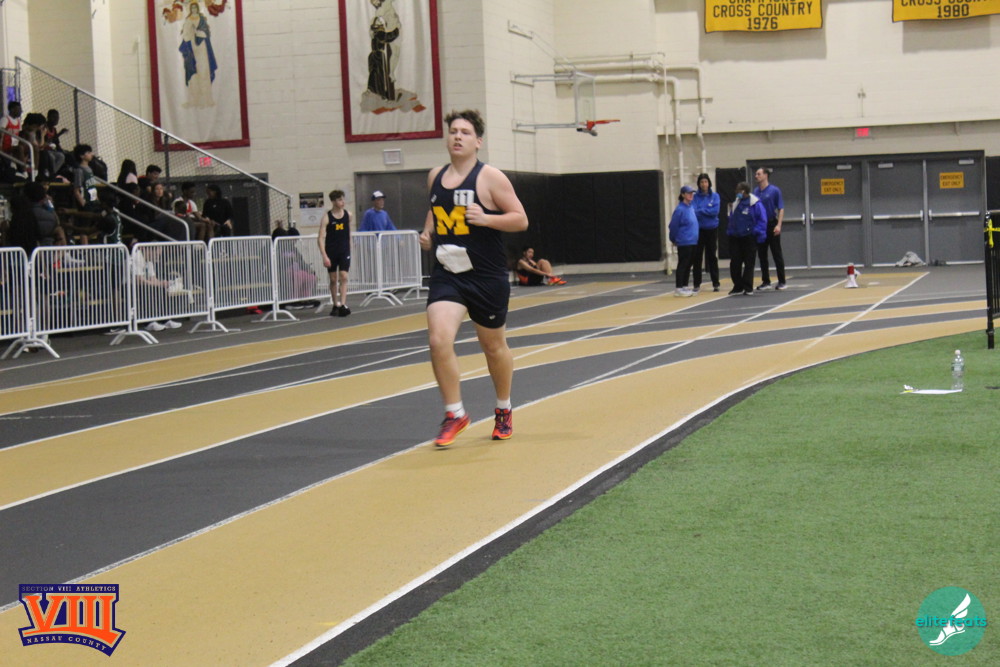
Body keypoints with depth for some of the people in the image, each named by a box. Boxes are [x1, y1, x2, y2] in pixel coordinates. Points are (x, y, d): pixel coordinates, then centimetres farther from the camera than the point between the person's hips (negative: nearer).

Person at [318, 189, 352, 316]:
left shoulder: (348, 215, 2)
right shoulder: (327, 217, -9)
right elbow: (321, 238, -12)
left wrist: (349, 248, 13)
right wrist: (324, 256, -20)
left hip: (344, 251, 1)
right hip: (331, 252, -1)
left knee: (343, 277, -11)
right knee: (333, 279, 8)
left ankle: (343, 305, -17)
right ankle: (335, 305, 19)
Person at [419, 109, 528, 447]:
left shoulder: (490, 177, -9)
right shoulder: (435, 177, 7)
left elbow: (521, 219, -9)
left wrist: (486, 218, -24)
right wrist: (428, 234, 5)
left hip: (487, 276, -3)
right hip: (446, 274, 3)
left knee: (494, 346, 13)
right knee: (438, 340, -17)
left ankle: (504, 411, 36)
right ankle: (455, 414, -3)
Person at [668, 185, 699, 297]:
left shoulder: (691, 208, 10)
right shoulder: (680, 209, -13)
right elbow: (673, 226, -9)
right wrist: (674, 239, 1)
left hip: (693, 241, 8)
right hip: (684, 242, -8)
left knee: (688, 265, 11)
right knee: (682, 265, -4)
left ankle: (684, 286, 19)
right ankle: (678, 288, -1)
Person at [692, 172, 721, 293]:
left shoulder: (715, 196, -1)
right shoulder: (695, 197, -1)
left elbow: (715, 211, -12)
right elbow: (693, 210, -12)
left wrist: (700, 211, -13)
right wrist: (707, 212, -26)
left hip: (712, 229, 0)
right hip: (699, 229, 0)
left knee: (712, 256, 6)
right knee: (697, 257, -1)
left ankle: (715, 283, 13)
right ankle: (697, 284, 4)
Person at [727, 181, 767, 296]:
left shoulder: (755, 204, -10)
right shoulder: (736, 203, 10)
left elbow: (762, 220, -9)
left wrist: (757, 233, -15)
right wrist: (730, 232, 9)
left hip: (749, 238, -5)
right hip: (735, 238, 5)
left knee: (749, 264, 2)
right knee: (734, 263, 3)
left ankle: (748, 288, 7)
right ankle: (738, 287, 12)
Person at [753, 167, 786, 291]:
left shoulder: (774, 190, -6)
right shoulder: (755, 191, 7)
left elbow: (781, 209, -7)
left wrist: (778, 225, -16)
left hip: (771, 225, -5)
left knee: (777, 254, 0)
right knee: (762, 255, 7)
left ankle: (781, 282, 4)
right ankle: (765, 281, 15)